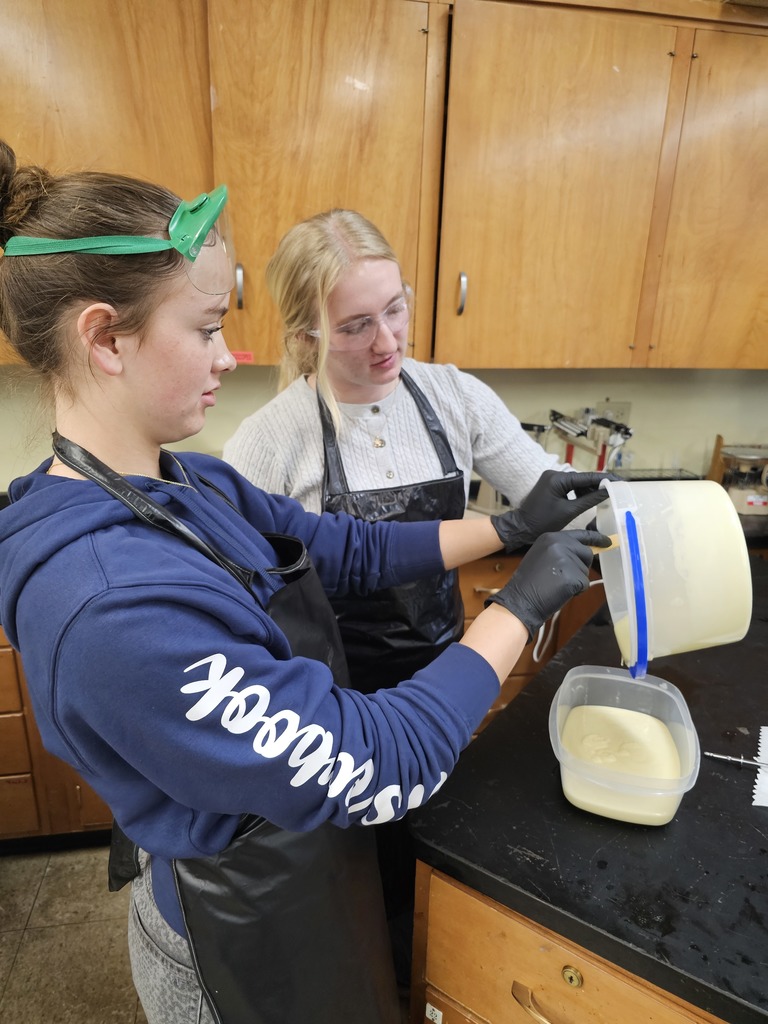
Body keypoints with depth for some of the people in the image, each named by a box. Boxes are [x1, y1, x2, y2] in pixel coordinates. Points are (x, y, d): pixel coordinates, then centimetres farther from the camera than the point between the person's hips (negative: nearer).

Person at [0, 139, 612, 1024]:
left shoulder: (193, 486, -8)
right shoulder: (113, 602, -37)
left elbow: (352, 550, 0)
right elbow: (378, 770, -32)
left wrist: (510, 527, -4)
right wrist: (523, 602, -22)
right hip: (248, 941, -7)